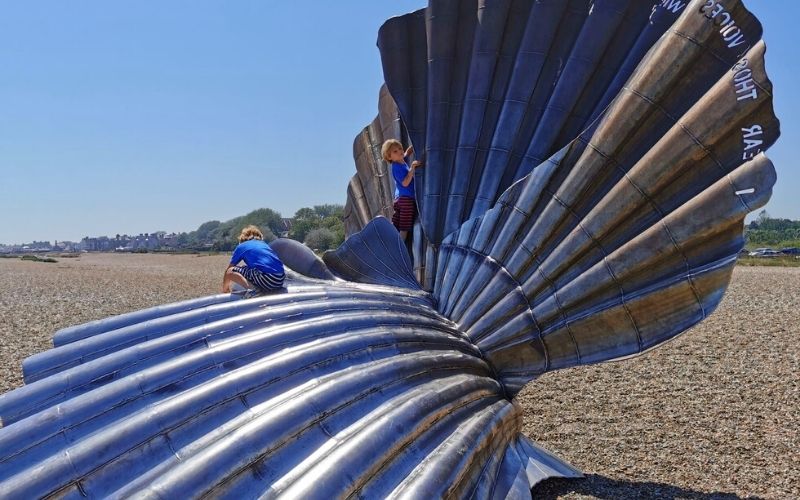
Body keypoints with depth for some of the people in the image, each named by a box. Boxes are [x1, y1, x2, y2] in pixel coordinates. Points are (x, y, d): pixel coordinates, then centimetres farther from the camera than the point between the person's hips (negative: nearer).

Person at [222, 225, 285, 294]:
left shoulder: (241, 247, 15)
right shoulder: (264, 244, 29)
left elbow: (228, 271, 25)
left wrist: (225, 290, 42)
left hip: (267, 280, -7)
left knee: (230, 271, 3)